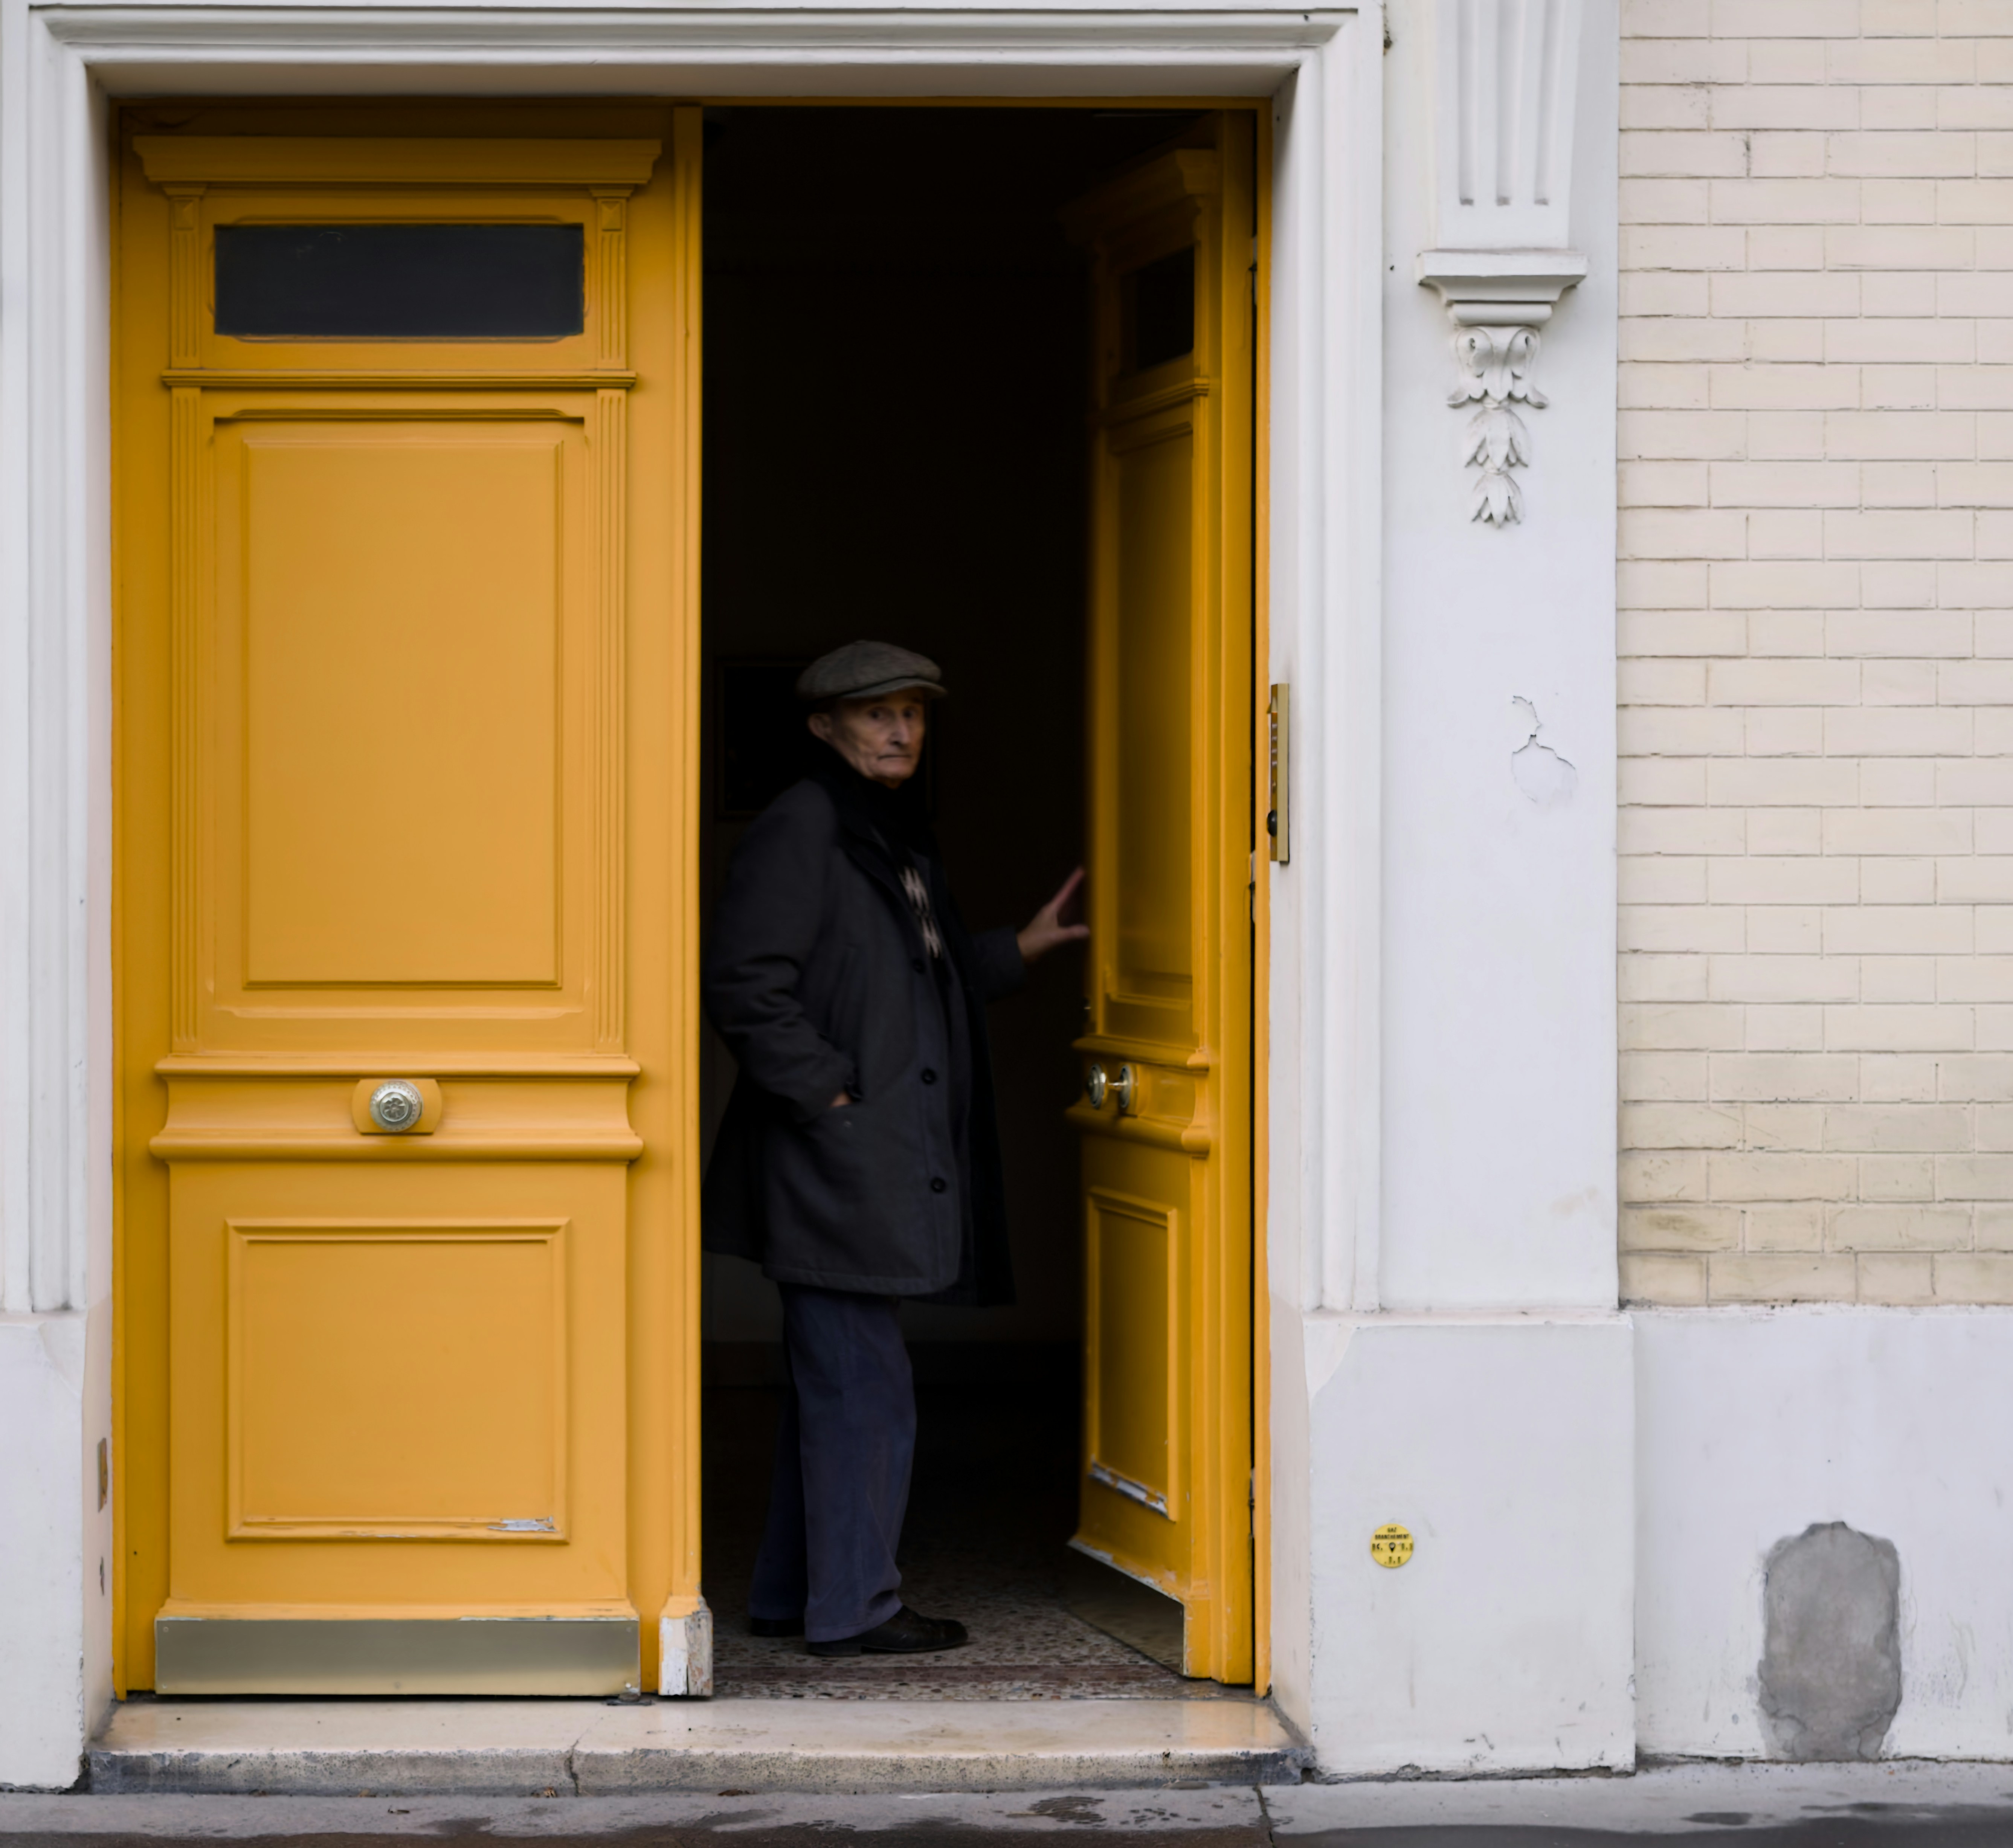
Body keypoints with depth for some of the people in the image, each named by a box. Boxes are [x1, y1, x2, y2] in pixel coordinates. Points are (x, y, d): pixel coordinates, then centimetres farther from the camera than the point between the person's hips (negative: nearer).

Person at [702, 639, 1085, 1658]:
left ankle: (790, 1593, 21)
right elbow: (745, 986, -18)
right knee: (864, 1386, -7)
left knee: (833, 1381, 13)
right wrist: (829, 1094, -17)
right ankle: (852, 1605, 0)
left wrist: (1017, 951, 23)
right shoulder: (799, 828, -11)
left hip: (884, 1160, 10)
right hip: (833, 1159, -10)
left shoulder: (897, 832, 18)